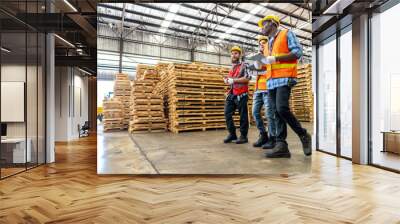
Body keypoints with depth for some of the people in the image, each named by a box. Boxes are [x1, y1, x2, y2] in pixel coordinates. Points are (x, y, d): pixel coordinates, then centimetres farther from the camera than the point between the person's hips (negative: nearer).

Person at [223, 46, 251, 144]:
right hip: (231, 94, 8)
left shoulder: (244, 66, -2)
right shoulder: (232, 68, 21)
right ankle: (232, 134, 12)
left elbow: (247, 78, -16)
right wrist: (227, 80, 8)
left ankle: (243, 136, 6)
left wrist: (233, 80, -17)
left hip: (241, 94, -8)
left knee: (243, 115, -1)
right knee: (227, 113, 2)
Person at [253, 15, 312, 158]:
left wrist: (274, 58, -14)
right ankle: (281, 146, -5)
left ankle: (304, 135, -1)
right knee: (277, 113, -2)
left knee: (282, 109, -21)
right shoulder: (268, 44, 26)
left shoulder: (286, 34, 5)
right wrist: (260, 64, 8)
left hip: (284, 78, -7)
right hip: (271, 81, 7)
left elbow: (297, 52, -7)